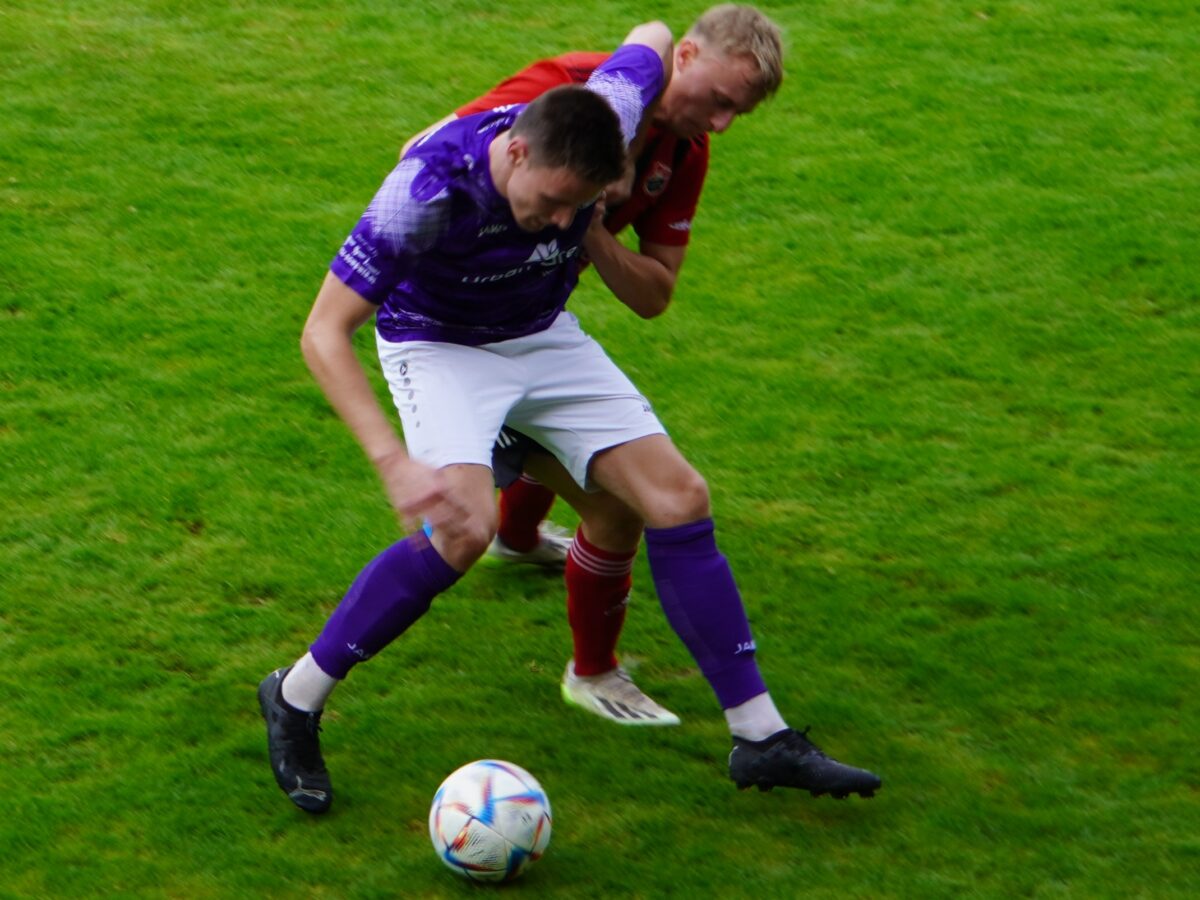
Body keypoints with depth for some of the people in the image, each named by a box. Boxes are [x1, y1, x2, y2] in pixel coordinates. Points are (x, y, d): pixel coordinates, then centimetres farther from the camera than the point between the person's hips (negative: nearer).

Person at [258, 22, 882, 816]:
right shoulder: (429, 190, -36)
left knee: (679, 497, -5)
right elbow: (324, 333, -33)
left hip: (544, 338, 5)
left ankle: (761, 737, 4)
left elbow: (650, 39, 0)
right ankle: (297, 699, -11)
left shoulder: (598, 129, -24)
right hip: (438, 345, -5)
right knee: (464, 527, -30)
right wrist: (394, 461, -42)